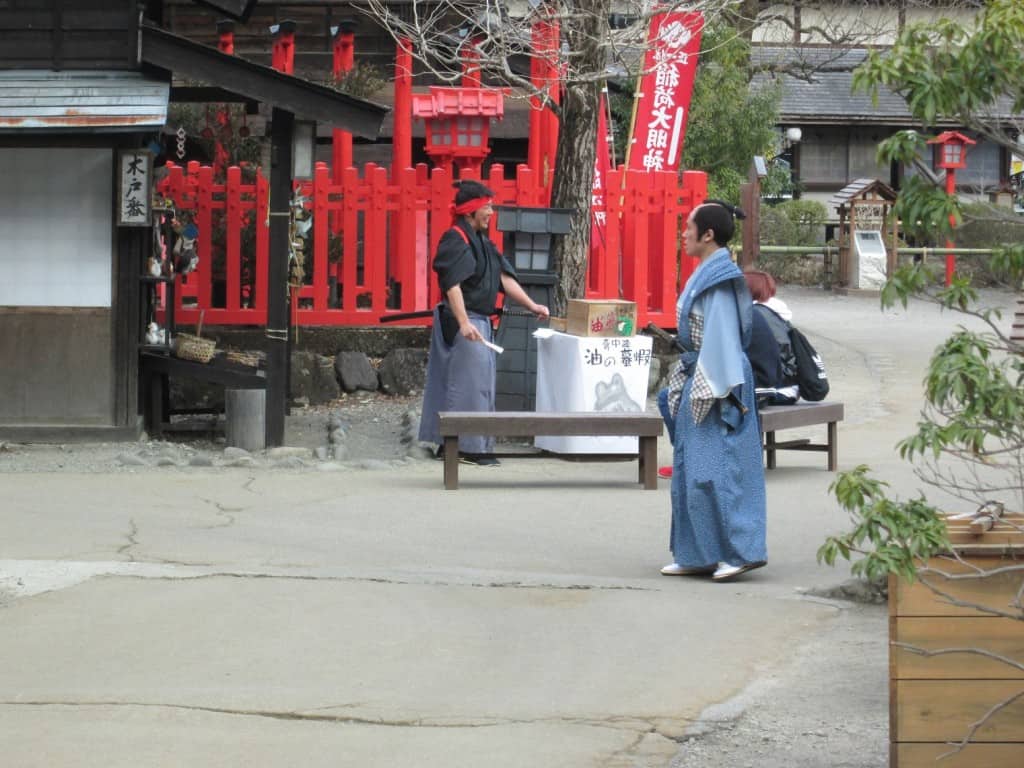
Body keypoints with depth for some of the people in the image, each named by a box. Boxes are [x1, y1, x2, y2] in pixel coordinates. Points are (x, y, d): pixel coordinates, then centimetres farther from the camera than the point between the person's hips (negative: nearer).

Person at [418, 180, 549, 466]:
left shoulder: (481, 241, 18)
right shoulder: (455, 240, -13)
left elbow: (504, 277, 18)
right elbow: (452, 284, -21)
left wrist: (531, 305, 11)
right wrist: (464, 323, -28)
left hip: (479, 321, 10)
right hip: (463, 321, -10)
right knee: (470, 383, -9)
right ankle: (469, 447, -6)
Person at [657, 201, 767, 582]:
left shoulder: (718, 278, -15)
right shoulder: (706, 274, 14)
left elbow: (722, 336, -18)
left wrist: (715, 388, -20)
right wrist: (682, 383, 18)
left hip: (714, 381, -10)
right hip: (699, 379, 10)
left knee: (716, 466, -10)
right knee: (690, 468, 11)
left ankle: (741, 550, -8)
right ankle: (697, 555, 14)